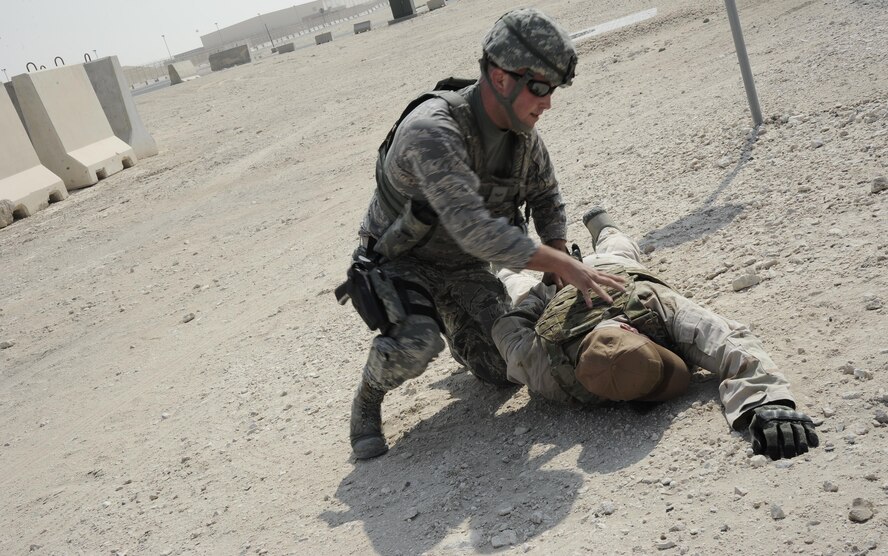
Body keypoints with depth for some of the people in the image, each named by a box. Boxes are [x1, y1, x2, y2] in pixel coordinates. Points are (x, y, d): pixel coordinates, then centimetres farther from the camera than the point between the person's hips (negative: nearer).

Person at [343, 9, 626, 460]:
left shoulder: (521, 131, -8)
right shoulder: (432, 130, -34)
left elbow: (545, 195, 11)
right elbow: (474, 228, -42)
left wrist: (557, 259, -2)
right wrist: (567, 266, -40)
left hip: (463, 267, 6)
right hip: (401, 262, -6)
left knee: (508, 369, 0)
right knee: (416, 343, -34)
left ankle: (453, 329, 32)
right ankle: (367, 401, -2)